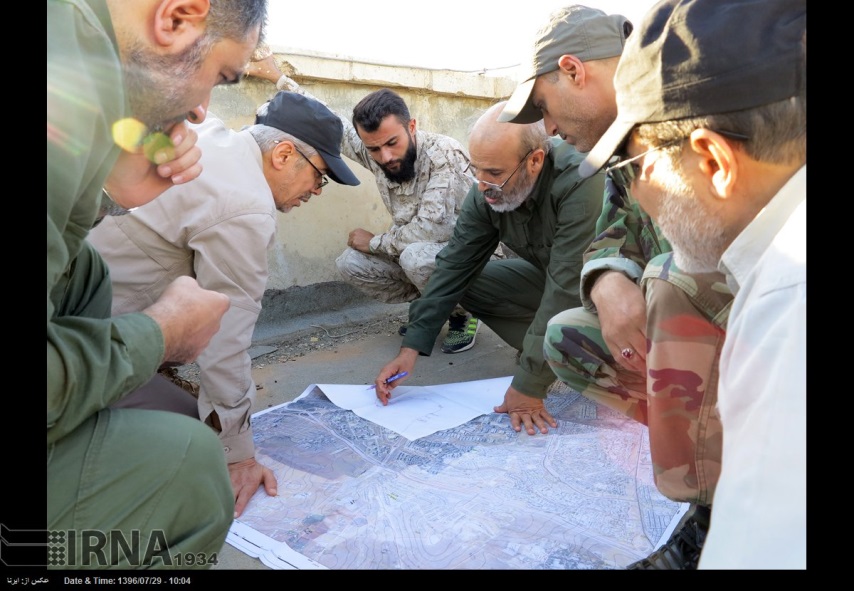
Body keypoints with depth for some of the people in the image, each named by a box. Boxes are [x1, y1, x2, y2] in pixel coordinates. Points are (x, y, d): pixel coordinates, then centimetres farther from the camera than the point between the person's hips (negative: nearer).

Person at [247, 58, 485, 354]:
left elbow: (432, 229, -34)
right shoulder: (373, 151, -8)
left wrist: (375, 242, -19)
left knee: (417, 256, -35)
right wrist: (279, 77, 13)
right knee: (350, 263, -6)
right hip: (416, 253, 7)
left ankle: (462, 315, -6)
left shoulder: (445, 155, -27)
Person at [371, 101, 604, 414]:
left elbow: (568, 287, -38)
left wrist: (529, 384, -36)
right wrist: (411, 348, -17)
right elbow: (454, 266, -11)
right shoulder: (487, 192, -16)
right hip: (547, 276, 6)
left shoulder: (579, 182, -35)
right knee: (467, 282, -9)